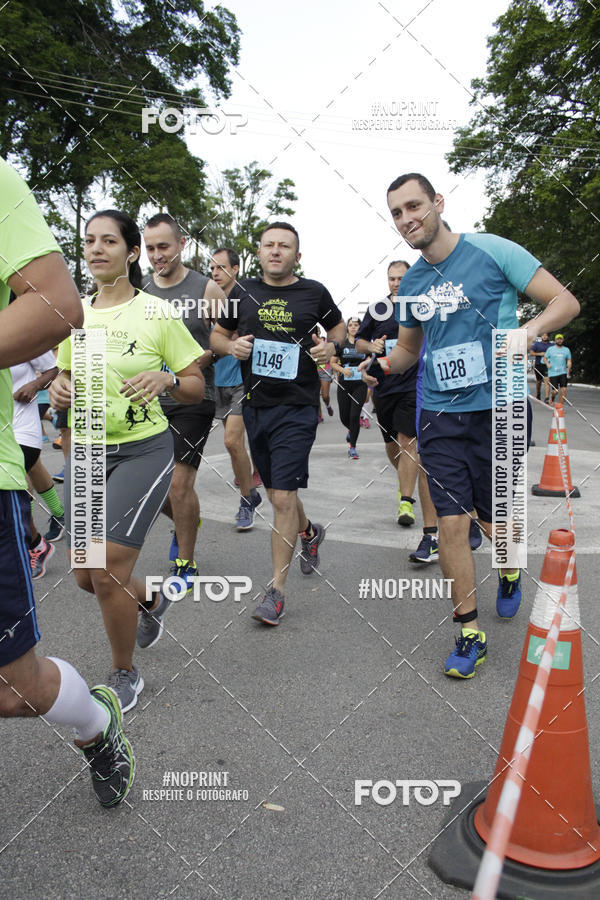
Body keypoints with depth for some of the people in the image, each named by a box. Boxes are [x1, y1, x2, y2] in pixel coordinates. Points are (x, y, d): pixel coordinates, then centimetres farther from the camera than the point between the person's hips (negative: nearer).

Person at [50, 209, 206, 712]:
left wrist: (166, 378, -23)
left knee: (108, 572, -11)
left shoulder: (158, 313, -6)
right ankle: (153, 600, 42)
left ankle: (125, 675, 16)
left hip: (143, 450, -5)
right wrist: (60, 390, -5)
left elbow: (197, 389, -3)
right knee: (86, 576, 8)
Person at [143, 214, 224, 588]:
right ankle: (184, 523, 41)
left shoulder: (207, 289, -4)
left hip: (193, 400, -4)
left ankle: (186, 564, 13)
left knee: (179, 484, -6)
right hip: (150, 399, 5)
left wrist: (197, 360, -18)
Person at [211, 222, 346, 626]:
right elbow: (216, 335, 16)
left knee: (283, 498, -10)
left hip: (297, 408, -4)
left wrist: (331, 346, -4)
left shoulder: (314, 292, 2)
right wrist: (231, 345, -7)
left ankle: (277, 589, 2)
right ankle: (310, 532, 48)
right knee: (276, 493, 16)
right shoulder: (244, 292, 7)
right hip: (254, 406, 4)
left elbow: (339, 325, 18)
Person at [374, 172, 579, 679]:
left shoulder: (492, 251, -5)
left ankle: (509, 571, 44)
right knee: (451, 523, -2)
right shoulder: (412, 282, 10)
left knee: (495, 522, 7)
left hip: (497, 409, -3)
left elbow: (566, 301, -5)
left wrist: (528, 330, -24)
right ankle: (471, 634, 14)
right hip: (440, 414, 4)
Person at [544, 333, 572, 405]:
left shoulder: (566, 350, 10)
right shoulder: (550, 349, 3)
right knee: (555, 391, -5)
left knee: (564, 390, -10)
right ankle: (552, 397, 31)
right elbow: (545, 358, 11)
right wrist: (547, 363, -9)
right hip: (553, 373, -2)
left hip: (563, 373, 2)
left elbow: (569, 360, 11)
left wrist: (568, 368, -6)